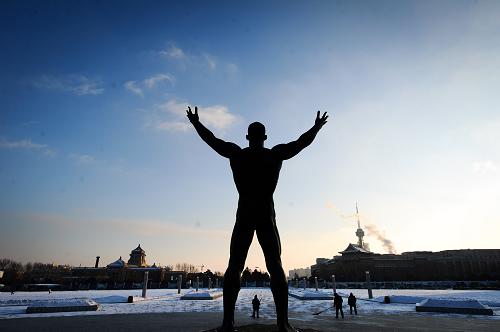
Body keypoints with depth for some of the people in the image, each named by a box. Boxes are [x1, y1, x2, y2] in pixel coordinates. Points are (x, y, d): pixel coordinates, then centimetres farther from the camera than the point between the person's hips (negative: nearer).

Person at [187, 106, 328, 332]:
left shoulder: (237, 154, 5)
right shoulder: (275, 154, 4)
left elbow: (212, 140, 15)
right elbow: (301, 142, 15)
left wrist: (196, 123, 31)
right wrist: (317, 126, 32)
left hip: (244, 216, 1)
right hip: (267, 217, 0)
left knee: (234, 266, 0)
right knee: (275, 267, 0)